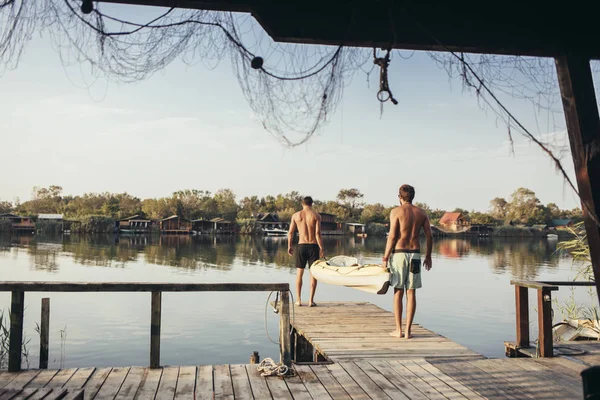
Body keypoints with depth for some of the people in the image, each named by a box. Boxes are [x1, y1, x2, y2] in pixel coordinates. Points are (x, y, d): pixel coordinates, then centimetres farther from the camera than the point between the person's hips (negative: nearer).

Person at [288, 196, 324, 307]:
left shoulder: (296, 215, 3)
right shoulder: (316, 215, -3)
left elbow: (290, 233, 3)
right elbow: (318, 234, -9)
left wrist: (289, 246, 14)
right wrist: (321, 249, -5)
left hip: (301, 245, 2)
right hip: (313, 246, -1)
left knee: (299, 273, 12)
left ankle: (299, 300, 11)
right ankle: (311, 300, 3)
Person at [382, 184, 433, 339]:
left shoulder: (396, 211, -4)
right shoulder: (421, 213, 9)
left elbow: (392, 236, -10)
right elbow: (429, 236, 6)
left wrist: (385, 258, -5)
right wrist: (428, 256, 17)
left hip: (399, 253, -3)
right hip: (415, 254, 3)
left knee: (398, 292, 4)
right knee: (411, 293, 6)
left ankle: (398, 330, 8)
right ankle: (408, 330, 7)